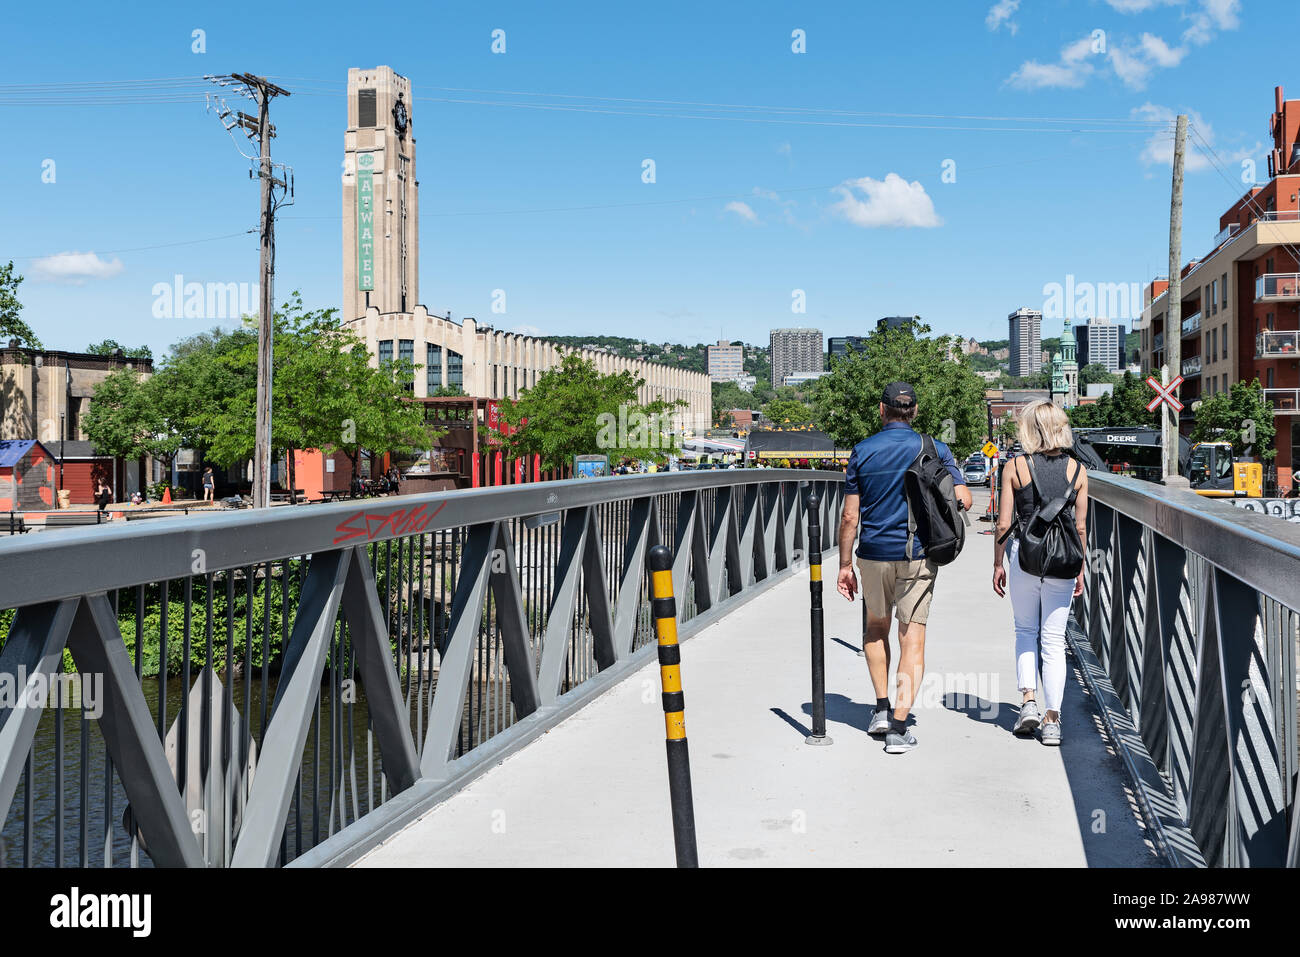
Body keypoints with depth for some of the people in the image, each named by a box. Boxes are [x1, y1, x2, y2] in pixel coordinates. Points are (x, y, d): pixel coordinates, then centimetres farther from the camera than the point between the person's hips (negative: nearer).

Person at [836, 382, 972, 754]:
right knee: (912, 640, 0)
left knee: (876, 626, 24)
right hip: (918, 555, -1)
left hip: (874, 553, 1)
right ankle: (898, 727, -7)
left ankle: (882, 706, 21)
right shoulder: (934, 449, -3)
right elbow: (964, 500, -4)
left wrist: (845, 564, 4)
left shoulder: (862, 451, -2)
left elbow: (849, 517, -3)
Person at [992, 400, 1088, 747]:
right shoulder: (1077, 470, 1)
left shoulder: (1015, 467, -5)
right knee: (1054, 640, 7)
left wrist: (998, 563, 5)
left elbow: (1004, 523, -5)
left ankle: (1028, 700, 2)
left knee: (1025, 631, 18)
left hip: (1024, 554, -1)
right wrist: (1080, 569, 13)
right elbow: (1081, 527, 3)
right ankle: (1052, 720, 6)